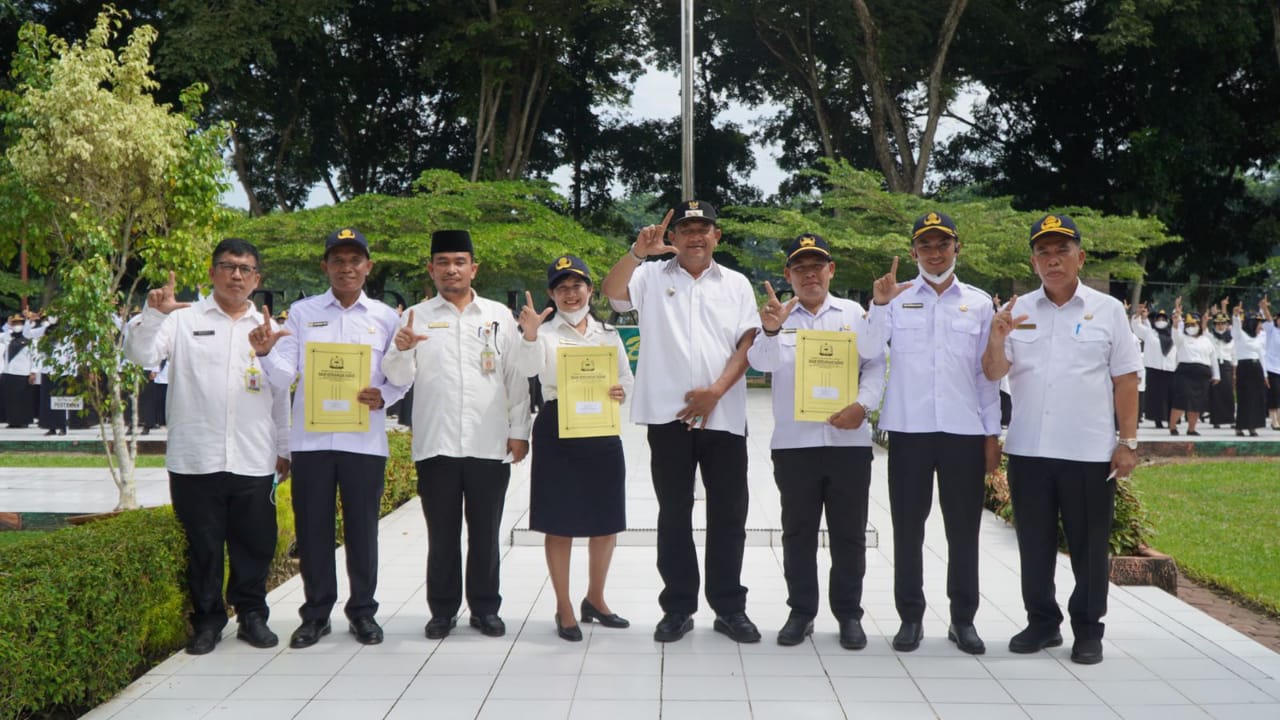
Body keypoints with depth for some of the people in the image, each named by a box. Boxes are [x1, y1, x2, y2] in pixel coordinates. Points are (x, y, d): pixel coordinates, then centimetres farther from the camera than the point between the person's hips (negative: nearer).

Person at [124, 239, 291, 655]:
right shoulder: (184, 319, 5)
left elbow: (282, 393, 14)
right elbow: (141, 355, -7)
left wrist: (284, 449, 13)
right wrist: (153, 313, -23)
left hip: (254, 461, 2)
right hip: (195, 459, -2)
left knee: (255, 544, 7)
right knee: (202, 545, 6)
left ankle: (252, 615, 22)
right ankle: (207, 620, 19)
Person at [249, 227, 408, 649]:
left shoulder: (385, 317, 8)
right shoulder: (302, 313, 7)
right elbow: (283, 376, 0)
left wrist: (384, 396, -12)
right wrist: (266, 353, -20)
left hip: (364, 440, 0)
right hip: (311, 439, 0)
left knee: (362, 530, 5)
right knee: (312, 529, 6)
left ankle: (363, 611, 19)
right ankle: (316, 613, 18)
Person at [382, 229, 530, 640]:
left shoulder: (499, 316, 9)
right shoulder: (416, 317, 7)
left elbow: (516, 377, 8)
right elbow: (399, 377, 1)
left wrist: (519, 430, 2)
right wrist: (401, 351, -20)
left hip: (490, 445, 0)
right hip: (435, 444, 0)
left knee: (485, 533, 7)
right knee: (442, 533, 6)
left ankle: (485, 608, 17)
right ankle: (443, 610, 16)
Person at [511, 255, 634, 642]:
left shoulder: (608, 334, 12)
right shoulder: (546, 332, 1)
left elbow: (627, 379, 15)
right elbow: (528, 368, -17)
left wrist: (621, 392, -8)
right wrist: (529, 335, -34)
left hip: (603, 432, 4)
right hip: (557, 432, -4)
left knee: (606, 522, 10)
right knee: (560, 523, 2)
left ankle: (595, 599, 29)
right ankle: (564, 609, 14)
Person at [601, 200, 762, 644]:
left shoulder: (736, 284, 11)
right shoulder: (652, 277, 8)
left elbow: (748, 343, 3)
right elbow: (611, 292, -10)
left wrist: (716, 391, -9)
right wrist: (637, 253, -25)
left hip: (723, 415, 1)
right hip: (668, 414, -1)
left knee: (728, 513, 5)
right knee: (674, 512, 6)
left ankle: (729, 607, 16)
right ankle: (678, 607, 15)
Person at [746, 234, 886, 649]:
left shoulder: (854, 314, 9)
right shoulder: (778, 316, 6)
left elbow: (876, 365, 6)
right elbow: (762, 362, -11)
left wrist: (863, 404, -11)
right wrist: (770, 331, -32)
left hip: (849, 440, 0)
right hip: (793, 443, 0)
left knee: (849, 533, 6)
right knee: (798, 532, 7)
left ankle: (849, 614, 17)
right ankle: (801, 612, 17)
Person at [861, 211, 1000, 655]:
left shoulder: (979, 303, 9)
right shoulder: (897, 299, 5)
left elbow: (987, 372, 10)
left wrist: (992, 433, 7)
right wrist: (879, 305, -17)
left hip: (965, 431, 1)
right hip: (909, 430, -1)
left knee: (964, 528, 6)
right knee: (908, 527, 5)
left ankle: (963, 619, 17)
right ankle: (910, 617, 15)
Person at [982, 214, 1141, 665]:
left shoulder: (1107, 310, 2)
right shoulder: (1018, 311, 6)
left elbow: (1125, 381, 1)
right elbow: (993, 373, 1)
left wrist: (1128, 442, -3)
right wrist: (998, 340, -18)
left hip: (1089, 453, -2)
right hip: (1028, 450, 2)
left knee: (1089, 546, 6)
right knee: (1034, 544, 10)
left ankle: (1088, 631, 18)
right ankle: (1042, 623, 24)